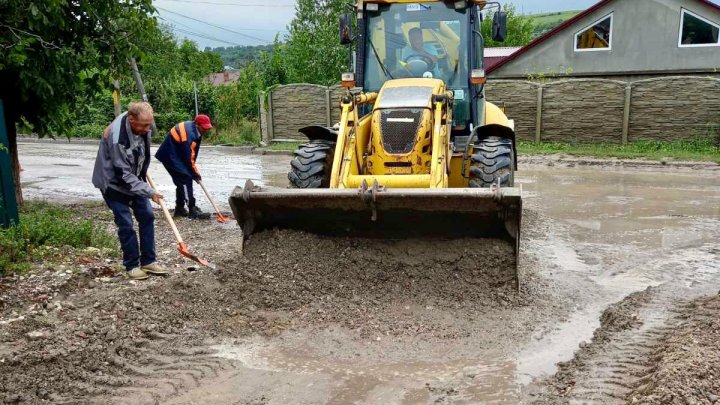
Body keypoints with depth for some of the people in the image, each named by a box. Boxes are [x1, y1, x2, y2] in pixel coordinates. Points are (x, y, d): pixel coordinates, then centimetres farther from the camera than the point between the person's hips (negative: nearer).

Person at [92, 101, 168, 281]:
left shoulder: (142, 127, -13)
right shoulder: (117, 137, -35)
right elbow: (124, 174, -30)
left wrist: (144, 172, 15)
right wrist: (149, 192, -31)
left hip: (135, 178, 7)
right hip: (114, 183, -7)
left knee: (147, 216, 4)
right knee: (125, 224, -7)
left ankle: (148, 261, 12)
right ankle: (132, 265, 7)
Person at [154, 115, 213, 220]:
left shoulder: (194, 129, 0)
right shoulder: (189, 134, -29)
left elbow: (192, 154, 8)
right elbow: (188, 158, -24)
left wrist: (194, 172, 5)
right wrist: (196, 174, -14)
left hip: (176, 155, 10)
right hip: (170, 156, -10)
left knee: (181, 180, 13)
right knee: (186, 179, -14)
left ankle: (179, 209, 22)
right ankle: (192, 211, -14)